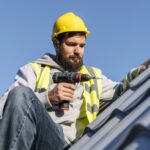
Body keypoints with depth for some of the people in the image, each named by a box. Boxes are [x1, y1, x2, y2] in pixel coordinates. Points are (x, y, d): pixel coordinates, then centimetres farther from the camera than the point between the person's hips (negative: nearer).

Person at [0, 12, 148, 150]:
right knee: (21, 94, -32)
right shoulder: (34, 70, 18)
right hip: (27, 138, -1)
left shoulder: (92, 76, 30)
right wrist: (47, 98, -7)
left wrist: (143, 69, 6)